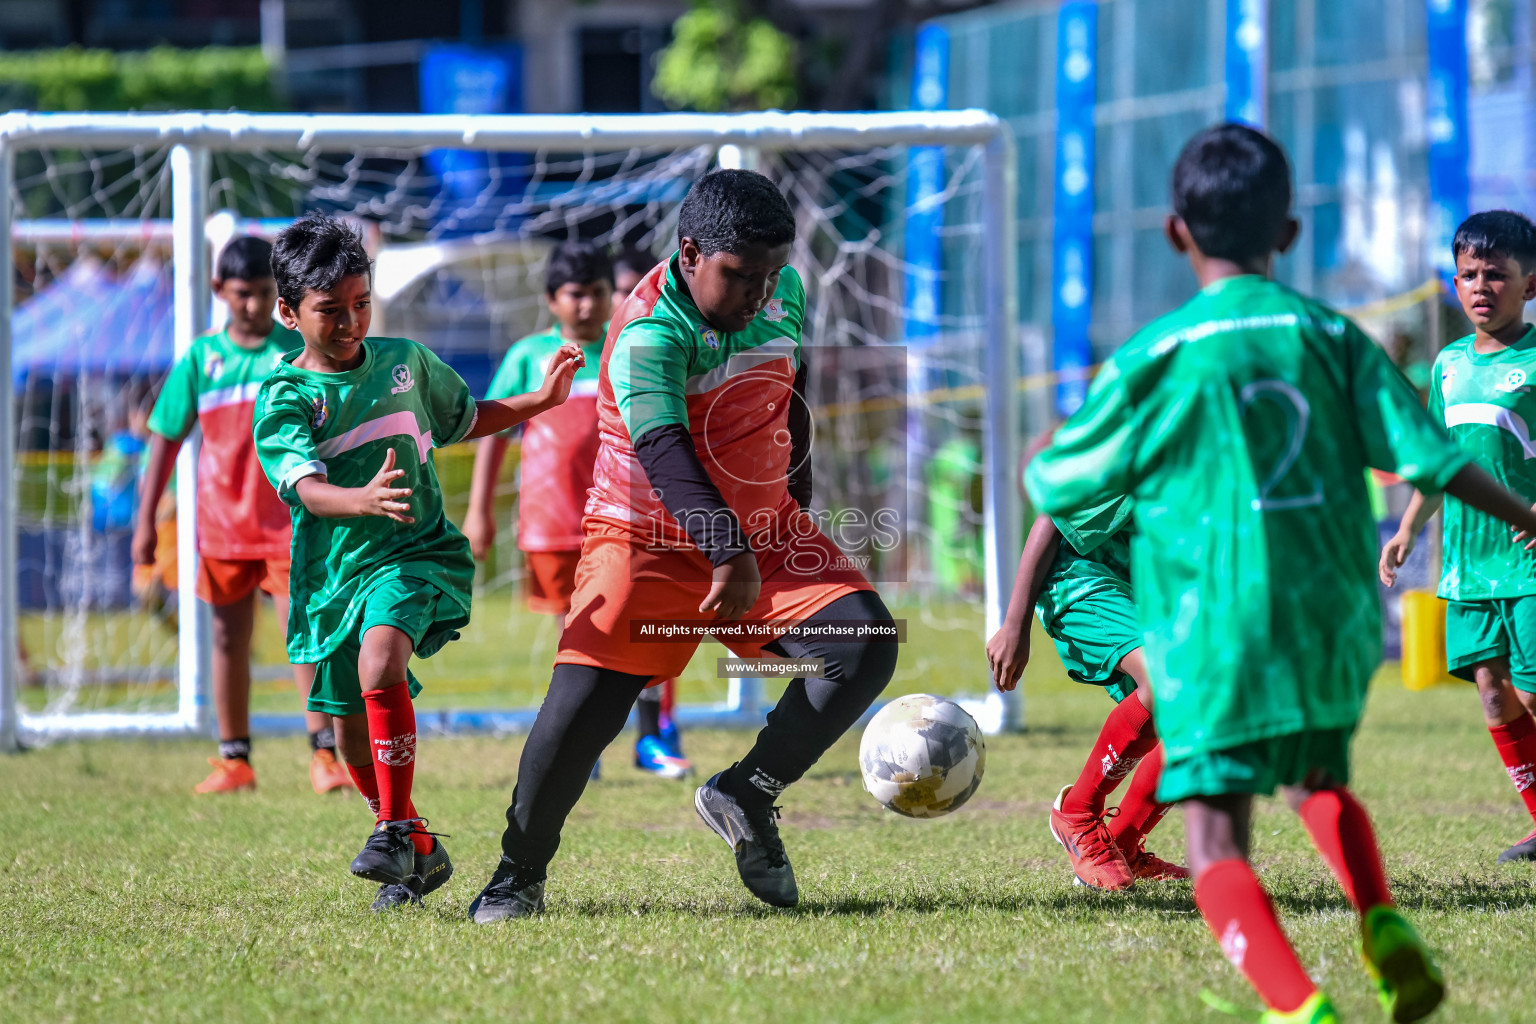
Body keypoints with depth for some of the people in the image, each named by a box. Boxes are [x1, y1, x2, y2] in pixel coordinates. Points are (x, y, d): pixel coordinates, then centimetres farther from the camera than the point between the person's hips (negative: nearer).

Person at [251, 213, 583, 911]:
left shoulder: (405, 361, 6)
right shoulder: (284, 399, -6)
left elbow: (465, 420, 26)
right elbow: (306, 487, -23)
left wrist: (542, 400, 14)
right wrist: (366, 500, -43)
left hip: (415, 554, -1)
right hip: (334, 572, 1)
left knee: (380, 662, -30)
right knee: (351, 733, 9)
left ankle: (397, 827, -22)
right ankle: (420, 855, 31)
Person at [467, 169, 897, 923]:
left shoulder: (784, 294, -1)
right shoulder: (649, 335, -24)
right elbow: (663, 452, -38)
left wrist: (795, 492, 26)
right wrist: (731, 556, -50)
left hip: (764, 534, 6)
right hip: (648, 541, -6)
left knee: (865, 644, -15)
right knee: (583, 704, -16)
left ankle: (747, 796, 0)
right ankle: (519, 873, 7)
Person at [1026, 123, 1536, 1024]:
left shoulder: (1158, 357, -4)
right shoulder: (1328, 336, 4)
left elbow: (1058, 486, 3)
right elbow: (1429, 456, 4)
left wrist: (1035, 465, 25)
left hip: (1216, 631, -4)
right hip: (1334, 619, 4)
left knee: (1215, 834, -6)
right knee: (1320, 780, 29)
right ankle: (1382, 923, 5)